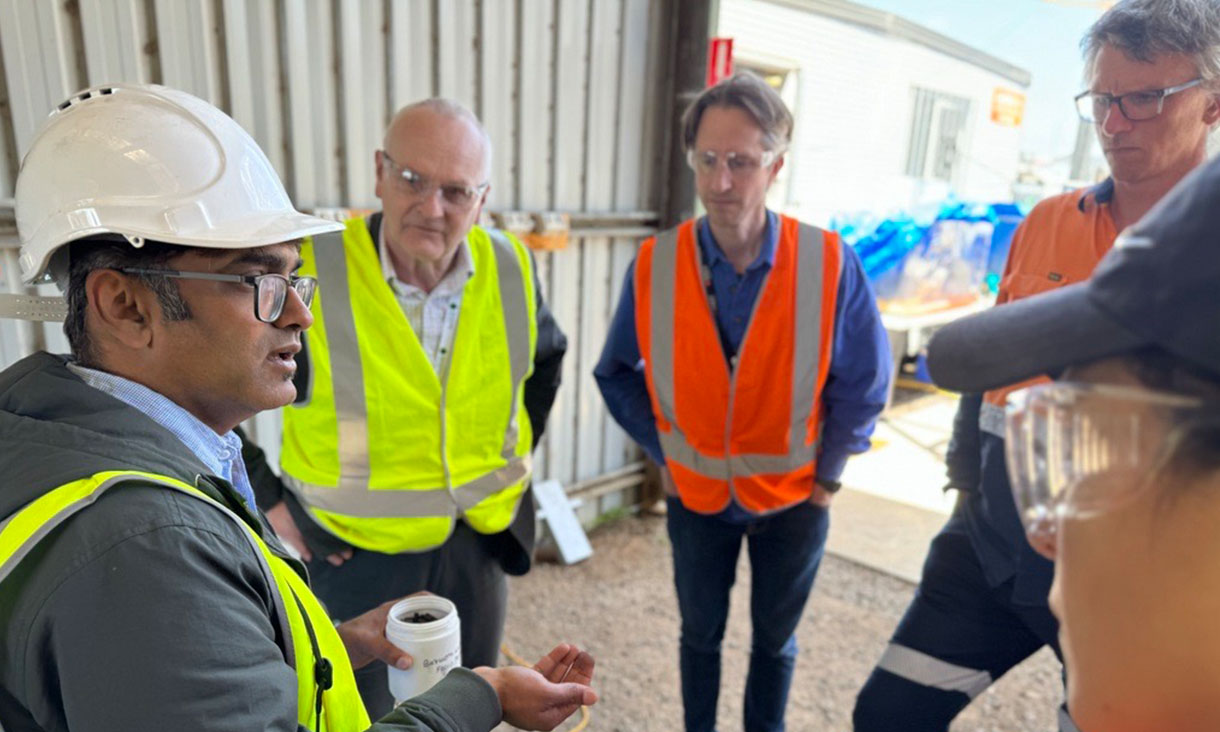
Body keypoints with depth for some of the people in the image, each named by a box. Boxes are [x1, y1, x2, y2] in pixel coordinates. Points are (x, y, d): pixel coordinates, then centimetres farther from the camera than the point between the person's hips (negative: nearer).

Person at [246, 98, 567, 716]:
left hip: (479, 543, 4)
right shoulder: (308, 272, -20)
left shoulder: (510, 269, -9)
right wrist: (266, 499, -6)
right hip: (355, 553, -3)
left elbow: (547, 358, 12)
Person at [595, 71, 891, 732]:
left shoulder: (828, 263, -20)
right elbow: (618, 373, -1)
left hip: (791, 498, 0)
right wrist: (664, 453, -2)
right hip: (696, 496, 1)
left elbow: (863, 383, -6)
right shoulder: (654, 266, -17)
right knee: (700, 636, 21)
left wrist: (826, 474, -2)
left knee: (774, 641, 20)